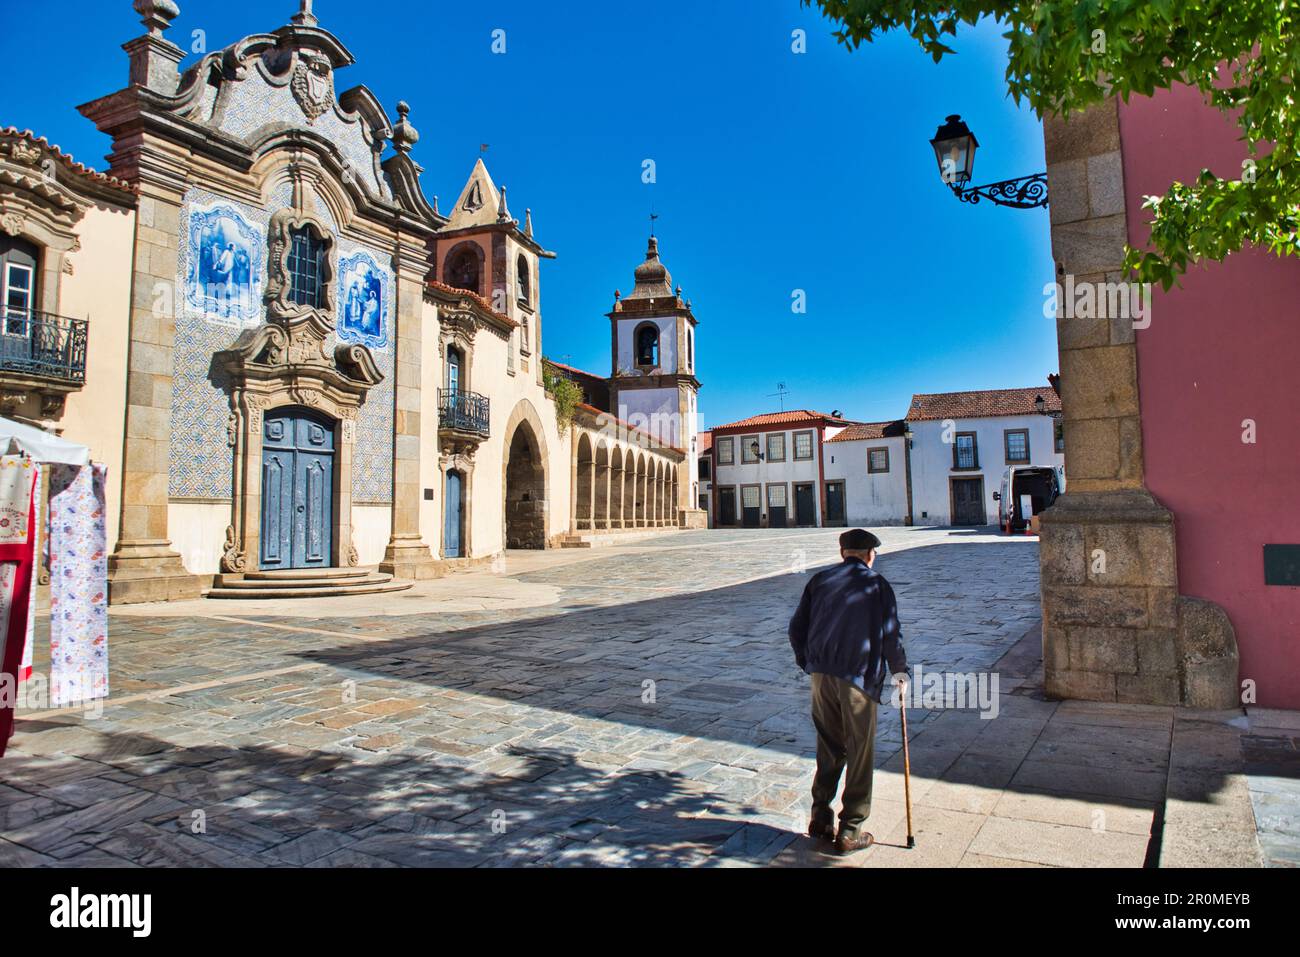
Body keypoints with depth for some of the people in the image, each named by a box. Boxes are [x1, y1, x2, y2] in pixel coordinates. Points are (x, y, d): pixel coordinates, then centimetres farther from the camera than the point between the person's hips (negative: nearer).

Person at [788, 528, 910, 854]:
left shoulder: (820, 581, 11)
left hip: (821, 676, 4)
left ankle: (820, 819, 20)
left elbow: (796, 628, 10)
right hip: (859, 679, -4)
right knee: (859, 755, 7)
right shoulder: (876, 584, 1)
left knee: (829, 748, 17)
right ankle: (850, 832, 12)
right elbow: (891, 633, -2)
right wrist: (899, 672, 11)